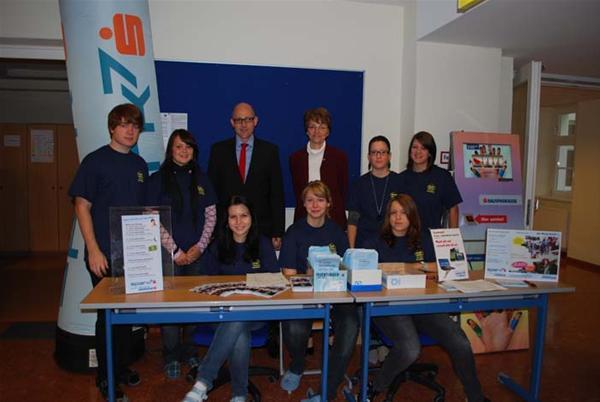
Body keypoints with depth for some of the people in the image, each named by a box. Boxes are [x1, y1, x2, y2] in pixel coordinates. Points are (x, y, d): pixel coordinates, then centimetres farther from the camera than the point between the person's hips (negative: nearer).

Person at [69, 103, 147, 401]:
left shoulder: (139, 165, 10)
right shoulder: (95, 161, -6)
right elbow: (82, 206, -9)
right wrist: (94, 250, -15)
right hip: (105, 254, -5)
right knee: (107, 314, 5)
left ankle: (123, 366, 32)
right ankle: (105, 376, 23)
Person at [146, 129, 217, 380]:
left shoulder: (201, 180, 9)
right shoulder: (158, 179, 0)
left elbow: (211, 216, 7)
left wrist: (200, 247, -4)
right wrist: (175, 251, -8)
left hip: (197, 254, 3)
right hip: (169, 254, -2)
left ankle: (190, 352, 23)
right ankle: (171, 357, 17)